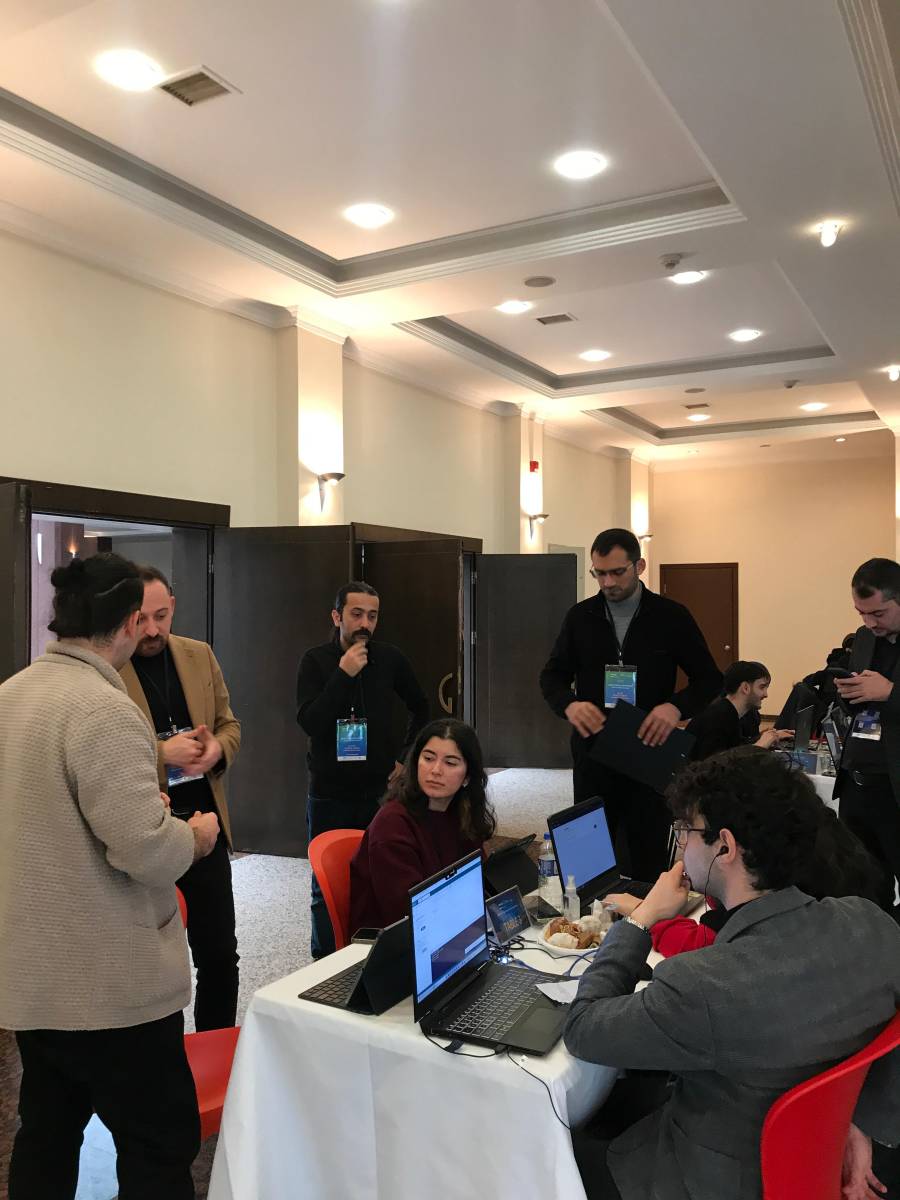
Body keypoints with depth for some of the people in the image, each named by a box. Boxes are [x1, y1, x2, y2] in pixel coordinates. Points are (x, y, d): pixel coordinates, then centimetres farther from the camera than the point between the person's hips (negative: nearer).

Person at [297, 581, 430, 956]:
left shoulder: (389, 658, 1)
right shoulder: (316, 661, -4)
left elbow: (420, 708, 15)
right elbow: (309, 722, -16)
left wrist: (406, 756, 8)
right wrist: (343, 674, -21)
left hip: (379, 789, 1)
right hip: (329, 794, -1)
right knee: (327, 886, 7)